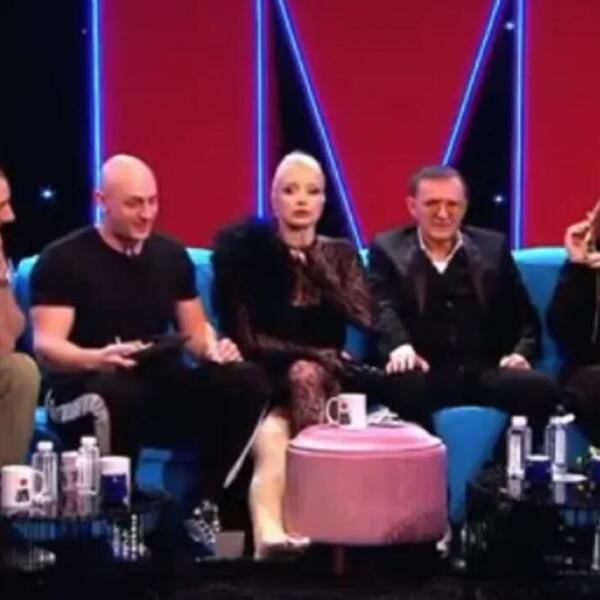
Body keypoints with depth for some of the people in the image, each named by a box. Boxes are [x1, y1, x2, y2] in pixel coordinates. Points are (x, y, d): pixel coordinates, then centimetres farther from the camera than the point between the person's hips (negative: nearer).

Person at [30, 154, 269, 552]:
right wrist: (99, 358, -37)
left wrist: (215, 350, -9)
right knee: (116, 397, -42)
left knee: (247, 381, -20)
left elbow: (196, 329, 17)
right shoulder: (63, 259, -5)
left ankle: (205, 505, -14)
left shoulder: (172, 255, 12)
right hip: (88, 389, -5)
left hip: (163, 386, 5)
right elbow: (46, 345, -15)